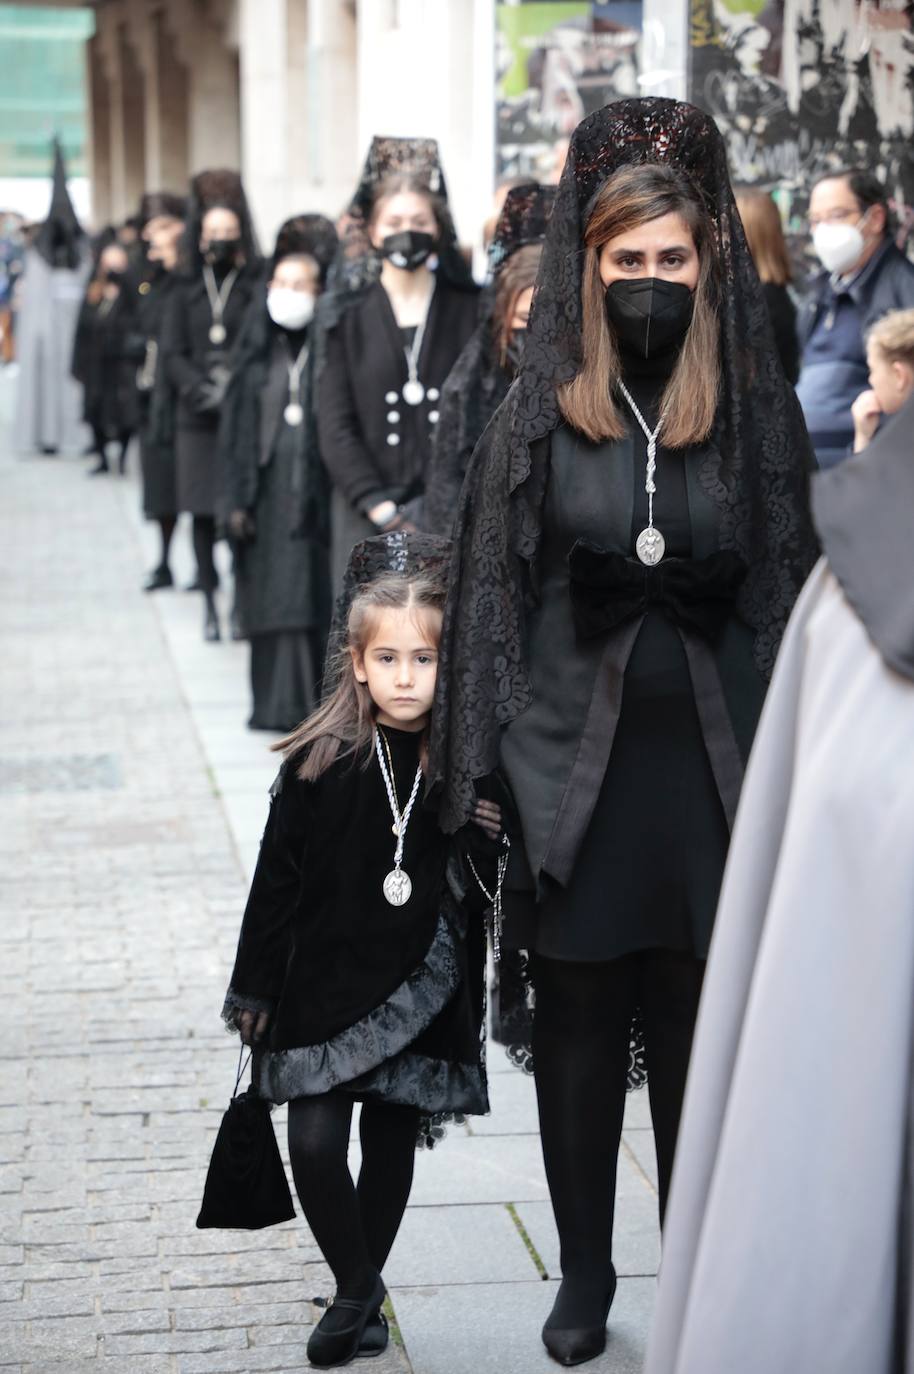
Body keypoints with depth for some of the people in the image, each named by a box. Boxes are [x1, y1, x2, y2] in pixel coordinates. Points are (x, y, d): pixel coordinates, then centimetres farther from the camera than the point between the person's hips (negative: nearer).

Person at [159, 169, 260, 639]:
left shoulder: (257, 284, 2)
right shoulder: (186, 288, 12)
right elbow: (172, 354, 8)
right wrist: (203, 389, -8)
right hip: (198, 419, 3)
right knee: (203, 512, 2)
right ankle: (211, 603, 11)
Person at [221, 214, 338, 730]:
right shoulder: (259, 349, 9)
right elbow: (239, 424, 8)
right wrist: (238, 497, 1)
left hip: (318, 488, -3)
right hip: (270, 489, 3)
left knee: (318, 595, -2)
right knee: (274, 598, 4)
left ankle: (320, 700, 5)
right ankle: (277, 702, 11)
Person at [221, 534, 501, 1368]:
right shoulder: (319, 764, -7)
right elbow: (277, 880, -1)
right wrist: (255, 989, 1)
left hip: (419, 994, 1)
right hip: (324, 983, -1)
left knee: (391, 1148, 11)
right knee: (316, 1146, -7)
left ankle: (361, 1294, 29)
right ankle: (356, 1288, 14)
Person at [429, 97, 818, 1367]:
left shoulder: (760, 414, 0)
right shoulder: (538, 417, -2)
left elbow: (790, 594, 2)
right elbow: (489, 595, -1)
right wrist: (489, 774, -5)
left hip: (709, 764, 0)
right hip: (573, 760, 0)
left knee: (699, 1036, 9)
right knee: (578, 1034, 10)